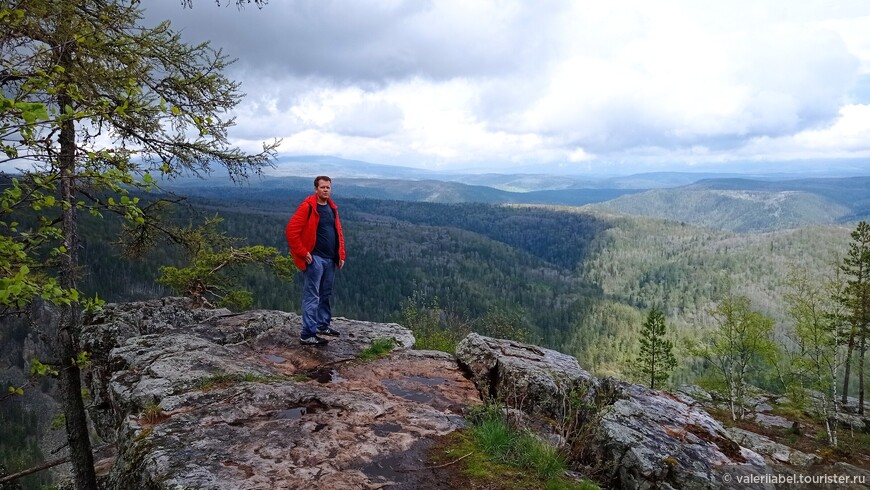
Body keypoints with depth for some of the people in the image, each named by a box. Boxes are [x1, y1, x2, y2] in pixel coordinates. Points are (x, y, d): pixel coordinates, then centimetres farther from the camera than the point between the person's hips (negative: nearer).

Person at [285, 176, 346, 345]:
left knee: (326, 295, 17)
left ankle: (323, 325, 31)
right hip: (315, 259, -8)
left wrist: (341, 254, 11)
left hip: (330, 259, 8)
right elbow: (291, 231, -15)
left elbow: (338, 232, 19)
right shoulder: (308, 207, -11)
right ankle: (308, 335, -1)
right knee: (312, 297, -5)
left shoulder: (332, 208, 12)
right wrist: (303, 253, -14)